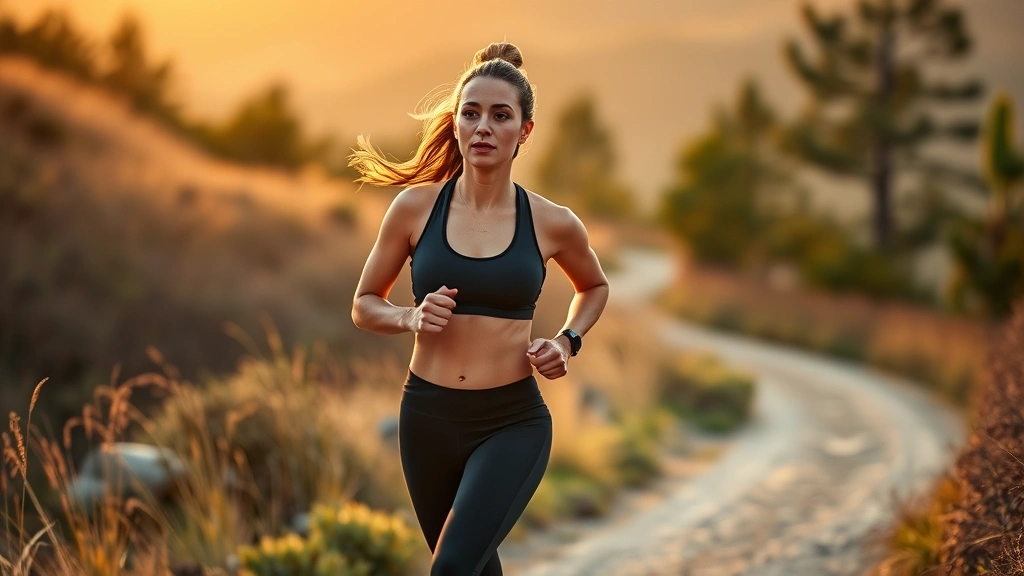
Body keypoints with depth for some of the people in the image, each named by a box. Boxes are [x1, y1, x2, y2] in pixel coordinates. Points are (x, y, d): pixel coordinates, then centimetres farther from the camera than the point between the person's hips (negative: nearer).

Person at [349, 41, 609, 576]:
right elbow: (365, 306, 8)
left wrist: (568, 341, 0)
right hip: (427, 416, 2)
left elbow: (594, 286, 18)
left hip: (513, 423, -2)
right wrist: (411, 317, -13)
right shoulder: (416, 207, -4)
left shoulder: (553, 224, -4)